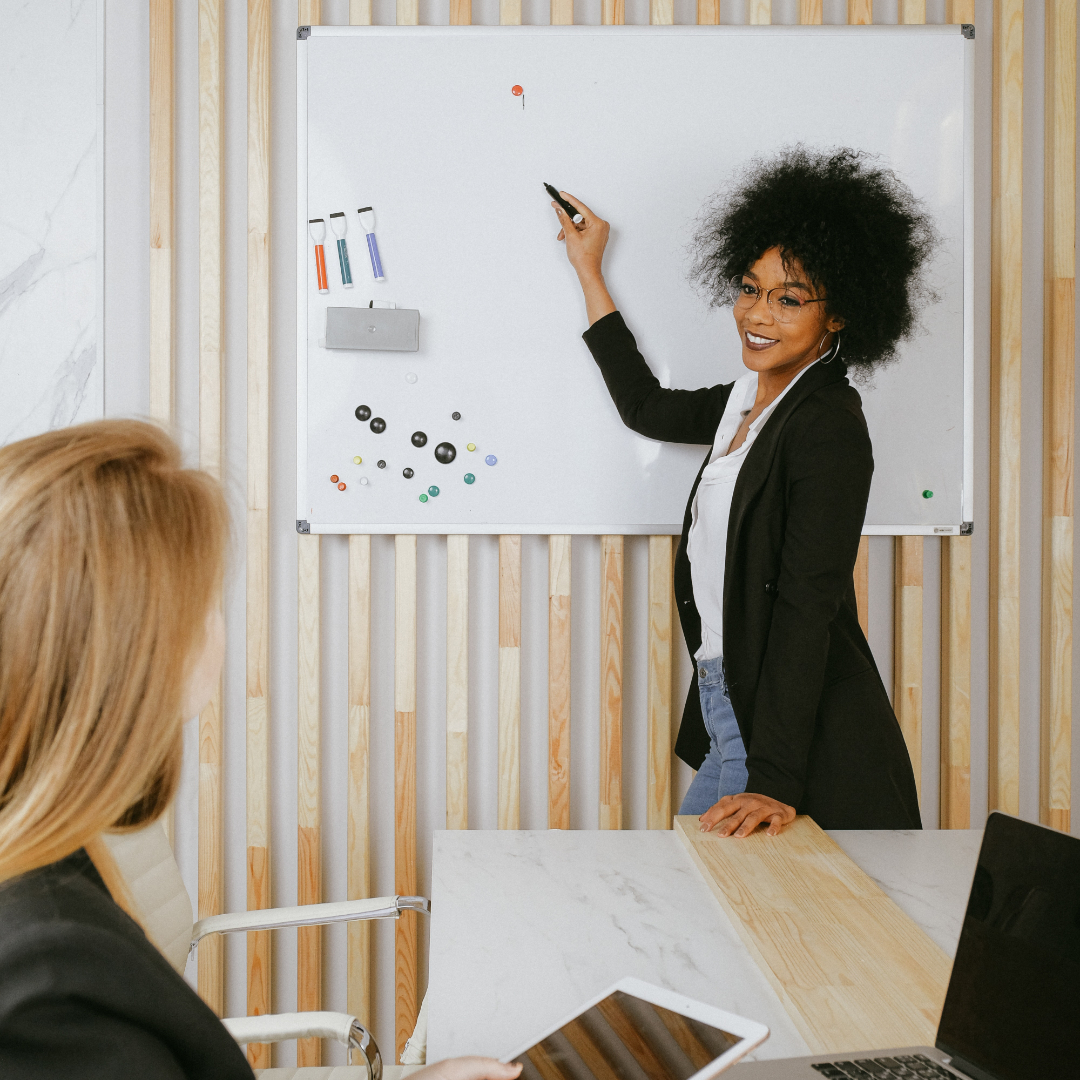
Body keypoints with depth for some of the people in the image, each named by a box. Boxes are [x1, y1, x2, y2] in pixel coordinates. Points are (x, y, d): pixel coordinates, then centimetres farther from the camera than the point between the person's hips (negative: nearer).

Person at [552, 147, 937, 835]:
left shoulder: (829, 424, -16)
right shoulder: (747, 402, 10)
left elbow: (807, 610, -22)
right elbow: (647, 407, 30)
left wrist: (775, 785, -24)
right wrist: (589, 272, 33)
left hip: (800, 741, -8)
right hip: (727, 715, 8)